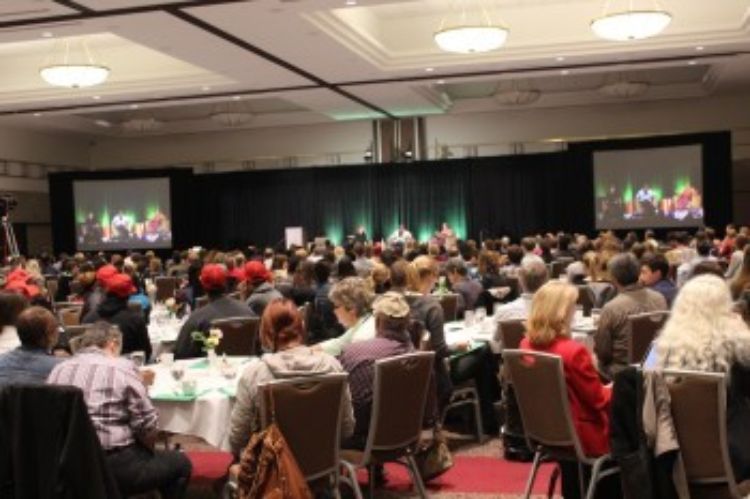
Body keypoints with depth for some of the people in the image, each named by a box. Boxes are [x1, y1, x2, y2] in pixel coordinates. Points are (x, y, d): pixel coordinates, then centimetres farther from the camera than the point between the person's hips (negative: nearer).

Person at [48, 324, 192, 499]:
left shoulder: (57, 370, 8)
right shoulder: (122, 367, -7)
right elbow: (147, 424, -11)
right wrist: (149, 450, 9)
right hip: (111, 466, -6)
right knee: (179, 463, 16)